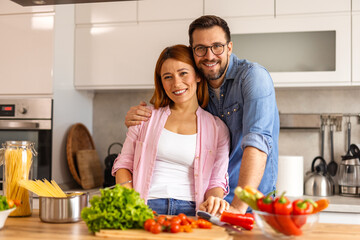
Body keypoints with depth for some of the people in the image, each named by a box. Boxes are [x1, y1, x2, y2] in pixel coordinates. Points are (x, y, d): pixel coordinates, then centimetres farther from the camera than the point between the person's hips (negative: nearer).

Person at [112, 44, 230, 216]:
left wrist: (214, 199, -10)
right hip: (146, 207, -1)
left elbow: (217, 180, 14)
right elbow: (124, 163, 15)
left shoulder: (217, 128, 12)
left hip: (190, 212, 1)